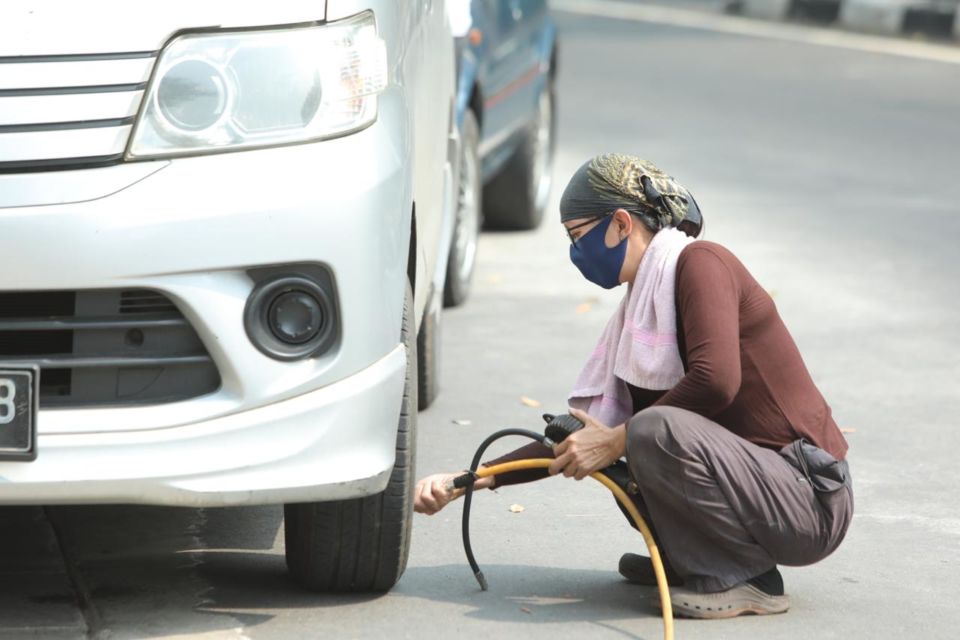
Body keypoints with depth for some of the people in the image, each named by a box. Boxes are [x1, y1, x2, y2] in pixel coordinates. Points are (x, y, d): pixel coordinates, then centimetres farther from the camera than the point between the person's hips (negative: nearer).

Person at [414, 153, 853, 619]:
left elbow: (716, 380, -26)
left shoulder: (699, 264, -11)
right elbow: (575, 445, 14)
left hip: (811, 501, -9)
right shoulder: (637, 312, 14)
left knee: (653, 428, -30)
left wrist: (615, 441, -17)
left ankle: (748, 580, -14)